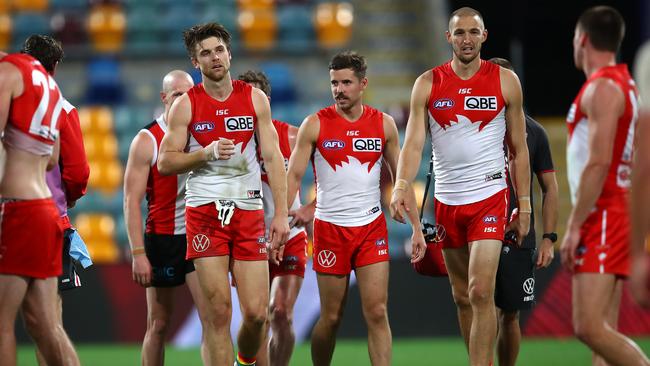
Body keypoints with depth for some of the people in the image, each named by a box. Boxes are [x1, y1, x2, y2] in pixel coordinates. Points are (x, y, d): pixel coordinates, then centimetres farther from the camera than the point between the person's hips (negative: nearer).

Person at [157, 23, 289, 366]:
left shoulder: (254, 98, 6)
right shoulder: (186, 105, 2)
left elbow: (273, 157, 5)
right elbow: (165, 162, 0)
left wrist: (281, 213, -2)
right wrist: (208, 152, -15)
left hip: (249, 210, 1)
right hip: (204, 210, -1)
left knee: (256, 312, -3)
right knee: (218, 311, -6)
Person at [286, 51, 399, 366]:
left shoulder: (384, 124, 4)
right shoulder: (315, 125, -2)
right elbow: (293, 175, -1)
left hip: (372, 227, 1)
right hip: (330, 228, -1)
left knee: (377, 312, -7)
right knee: (331, 317, 3)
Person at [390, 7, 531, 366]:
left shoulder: (505, 81, -1)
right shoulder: (428, 83, 1)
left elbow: (519, 149, 5)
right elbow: (413, 142, -7)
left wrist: (524, 207, 3)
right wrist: (401, 186, -25)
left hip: (489, 196, -3)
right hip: (446, 201, 3)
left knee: (481, 292, -16)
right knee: (461, 296, 11)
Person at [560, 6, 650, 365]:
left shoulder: (602, 88, -12)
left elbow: (599, 163, -21)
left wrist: (574, 226, -20)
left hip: (601, 219, -10)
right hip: (615, 217, 10)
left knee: (590, 327, -16)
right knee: (604, 330, 6)